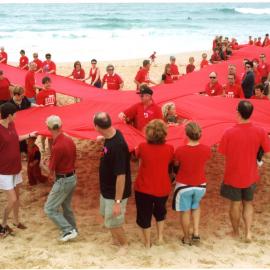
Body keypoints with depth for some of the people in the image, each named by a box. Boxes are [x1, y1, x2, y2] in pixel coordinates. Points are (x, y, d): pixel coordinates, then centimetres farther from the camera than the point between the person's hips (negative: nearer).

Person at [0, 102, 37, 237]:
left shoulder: (11, 125, -1)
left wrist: (29, 135, 29)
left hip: (16, 168, 8)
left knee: (17, 196, 19)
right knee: (12, 200, -4)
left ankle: (16, 220, 38)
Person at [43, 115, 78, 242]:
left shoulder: (57, 147, -26)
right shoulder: (70, 141, 0)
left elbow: (52, 168, -15)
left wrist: (53, 176, 9)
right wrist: (55, 175, 9)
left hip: (63, 181, -9)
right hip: (72, 177, 9)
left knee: (50, 209, 2)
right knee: (66, 206, 24)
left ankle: (68, 231, 1)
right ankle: (73, 229, 35)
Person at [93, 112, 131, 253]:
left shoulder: (117, 146, -35)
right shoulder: (113, 134, -9)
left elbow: (121, 176, -32)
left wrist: (118, 202, -28)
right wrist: (103, 138, 26)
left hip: (115, 193, -9)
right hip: (106, 189, 9)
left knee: (113, 223, 9)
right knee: (106, 215, 27)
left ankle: (124, 244, 36)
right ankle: (116, 238, 51)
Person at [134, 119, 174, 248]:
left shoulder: (142, 147, -18)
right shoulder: (169, 148, -15)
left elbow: (136, 154, 6)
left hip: (143, 188, -2)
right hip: (162, 188, 2)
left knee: (144, 215, 18)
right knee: (160, 212, 29)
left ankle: (147, 242, 31)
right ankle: (160, 237, 36)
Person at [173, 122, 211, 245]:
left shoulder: (180, 150, -21)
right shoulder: (206, 149, -15)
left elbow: (176, 164, -3)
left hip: (184, 185, -2)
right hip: (200, 185, 3)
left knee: (185, 212, 15)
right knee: (195, 207, 29)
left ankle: (187, 238, 28)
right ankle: (196, 232, 22)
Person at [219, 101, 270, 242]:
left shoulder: (229, 133, -23)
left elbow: (222, 153, -12)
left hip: (233, 175, -2)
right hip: (250, 176, 2)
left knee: (235, 204, 17)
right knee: (248, 203, 23)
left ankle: (236, 232, 33)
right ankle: (248, 232, 17)